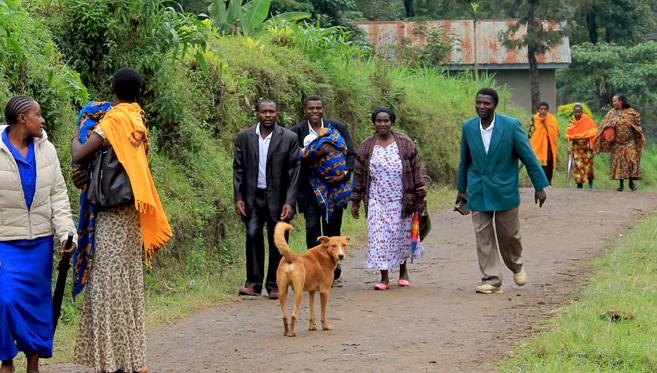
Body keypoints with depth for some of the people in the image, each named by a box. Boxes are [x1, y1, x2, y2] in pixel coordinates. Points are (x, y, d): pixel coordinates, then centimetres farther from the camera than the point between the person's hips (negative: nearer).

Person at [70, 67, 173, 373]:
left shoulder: (114, 121, -15)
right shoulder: (136, 120, 10)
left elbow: (79, 155, -20)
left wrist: (76, 137, 1)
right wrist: (89, 176, 0)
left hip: (114, 213, -8)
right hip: (129, 213, 8)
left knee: (110, 282, -5)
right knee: (127, 282, 13)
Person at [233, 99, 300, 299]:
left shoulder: (289, 138, -1)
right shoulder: (244, 137, 5)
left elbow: (294, 172, -2)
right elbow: (238, 169, 7)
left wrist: (289, 202, -9)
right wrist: (238, 198, -2)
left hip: (277, 198, -1)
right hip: (252, 197, 1)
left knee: (277, 241, 1)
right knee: (252, 236, -6)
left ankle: (274, 285, 10)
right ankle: (254, 283, 0)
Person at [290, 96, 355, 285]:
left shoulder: (338, 127, 3)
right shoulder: (297, 132, 1)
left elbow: (351, 154, 2)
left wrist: (344, 174, -14)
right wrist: (309, 161, -21)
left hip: (334, 186, 1)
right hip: (309, 189, -1)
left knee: (333, 229, 9)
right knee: (312, 229, -7)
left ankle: (334, 272, 20)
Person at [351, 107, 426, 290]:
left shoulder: (405, 143, -2)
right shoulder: (367, 146, 2)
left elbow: (415, 170, 0)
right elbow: (359, 175, 7)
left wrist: (419, 197, -3)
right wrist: (355, 202, 6)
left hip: (401, 200, -1)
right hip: (377, 201, 1)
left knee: (401, 235, 8)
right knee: (379, 237, -5)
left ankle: (403, 271, 30)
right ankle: (384, 278, 2)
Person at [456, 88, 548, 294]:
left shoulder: (511, 125, -11)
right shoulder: (468, 127, 0)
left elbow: (528, 156, -6)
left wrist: (540, 186, -4)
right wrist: (461, 188, 18)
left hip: (504, 190, -2)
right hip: (478, 191, 2)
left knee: (509, 235, 7)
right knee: (483, 238, 0)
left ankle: (516, 265, 36)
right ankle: (491, 280, 6)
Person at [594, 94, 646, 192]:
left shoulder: (631, 112, 0)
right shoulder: (611, 113, 4)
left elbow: (638, 125, 5)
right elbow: (604, 126, 5)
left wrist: (641, 138, 2)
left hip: (630, 142, -2)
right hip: (617, 142, 2)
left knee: (631, 160, -10)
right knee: (618, 162, 1)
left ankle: (631, 181, 4)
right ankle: (621, 184, 8)